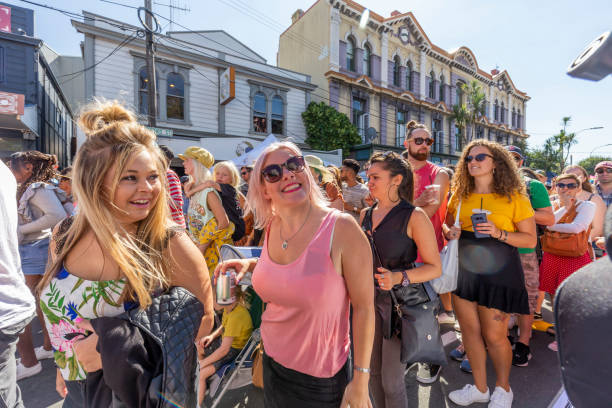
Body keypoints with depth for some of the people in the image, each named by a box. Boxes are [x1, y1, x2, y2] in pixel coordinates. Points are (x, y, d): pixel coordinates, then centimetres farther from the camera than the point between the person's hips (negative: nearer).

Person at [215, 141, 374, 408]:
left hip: (320, 376, -5)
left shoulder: (341, 228, -24)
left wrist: (360, 381, -12)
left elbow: (364, 307, -18)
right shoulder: (271, 227, -6)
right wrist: (250, 264, -4)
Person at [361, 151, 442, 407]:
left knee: (391, 381, 6)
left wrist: (398, 277, -25)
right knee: (373, 372, 18)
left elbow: (435, 268, -11)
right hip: (370, 300, 5)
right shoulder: (366, 215, 6)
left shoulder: (414, 216, -11)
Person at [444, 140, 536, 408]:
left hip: (499, 270, -3)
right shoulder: (460, 195, 5)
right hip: (463, 268, 4)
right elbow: (447, 224, 15)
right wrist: (449, 231, -7)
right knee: (469, 330, 12)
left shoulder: (514, 197, -4)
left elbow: (531, 239, -2)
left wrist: (499, 234, -19)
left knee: (494, 336, 6)